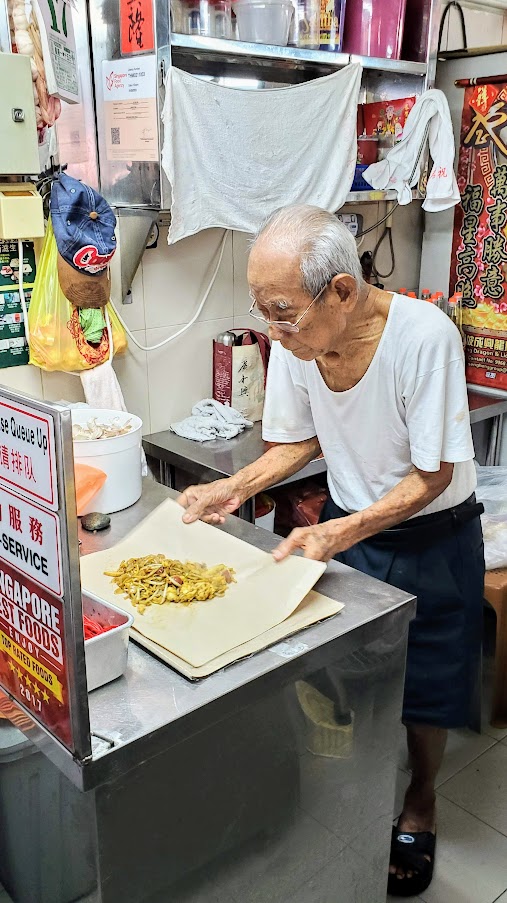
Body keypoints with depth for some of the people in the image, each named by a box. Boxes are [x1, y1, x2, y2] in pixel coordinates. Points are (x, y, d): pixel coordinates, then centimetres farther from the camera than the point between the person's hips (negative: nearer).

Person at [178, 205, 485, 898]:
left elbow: (432, 476, -23)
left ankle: (419, 806, 42)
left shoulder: (424, 335, -31)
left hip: (433, 538, -3)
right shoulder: (294, 343, -16)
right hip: (346, 530, 4)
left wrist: (342, 532, -34)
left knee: (424, 688, 13)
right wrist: (236, 488, -13)